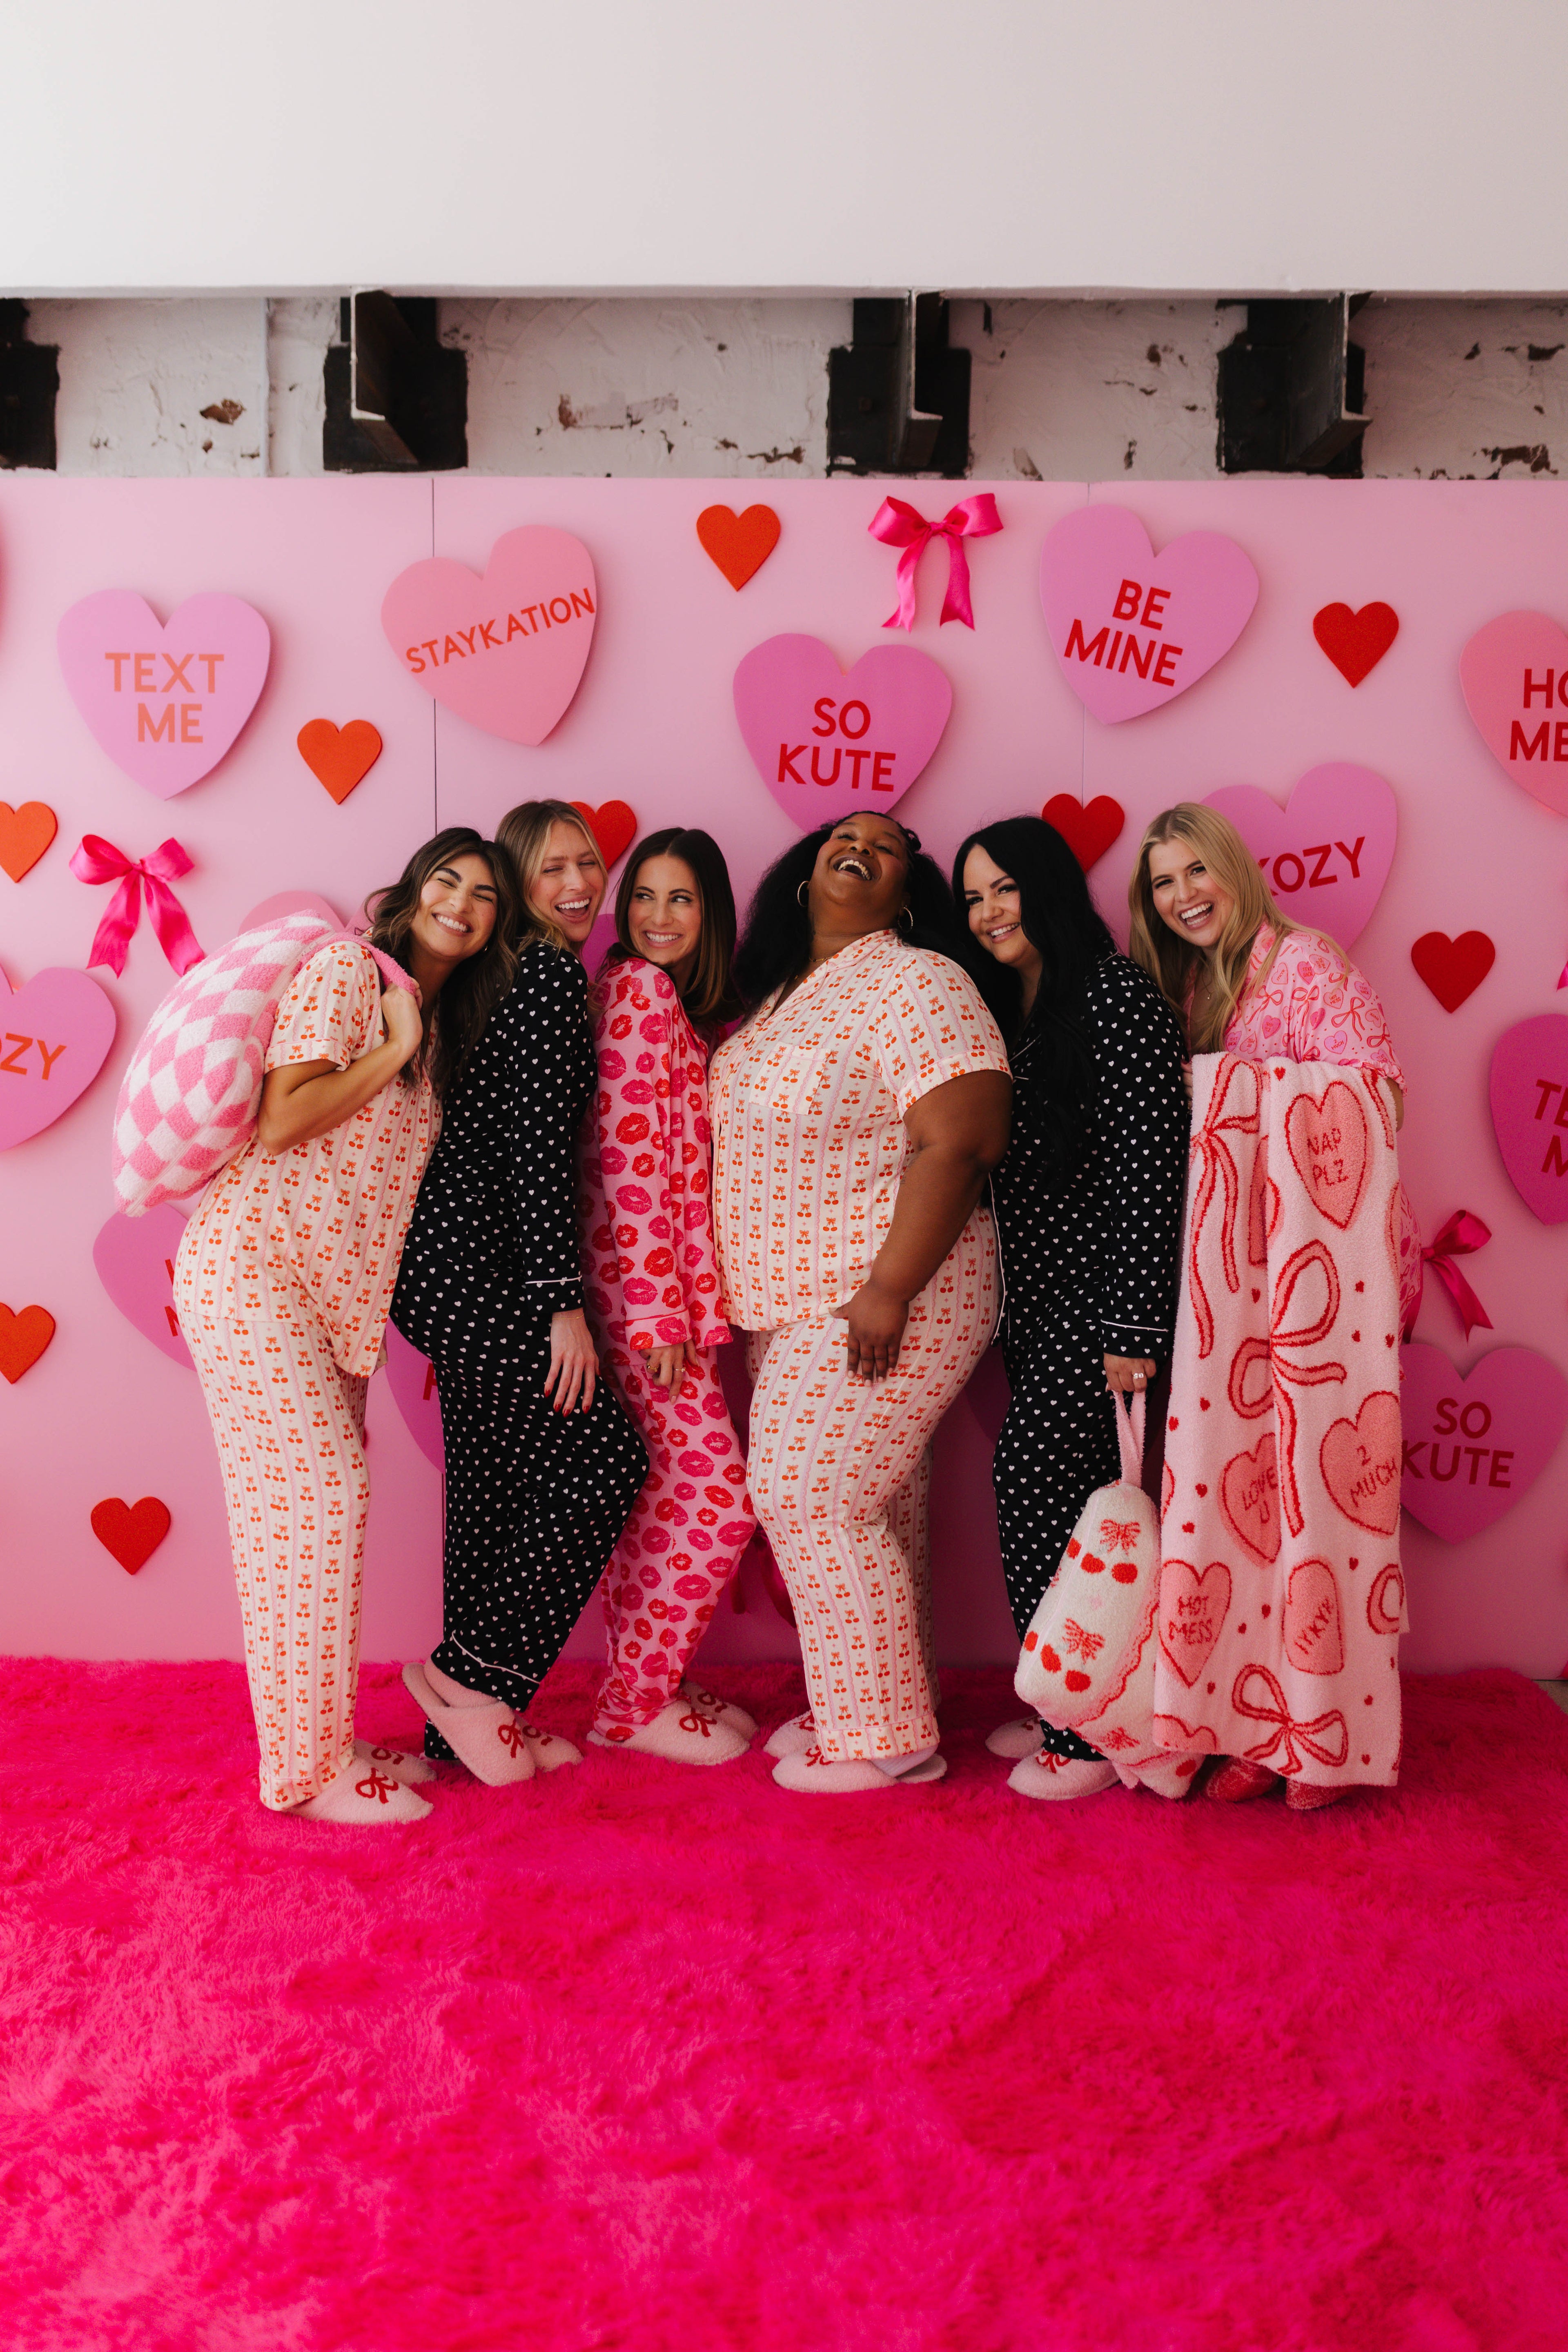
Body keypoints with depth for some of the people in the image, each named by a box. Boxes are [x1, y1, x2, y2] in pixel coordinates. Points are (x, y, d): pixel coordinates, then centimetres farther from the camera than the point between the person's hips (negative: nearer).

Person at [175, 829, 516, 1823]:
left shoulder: (441, 1021, 18)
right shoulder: (347, 966, -7)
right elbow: (282, 1117, -16)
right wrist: (396, 1048, -11)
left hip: (337, 1287, 8)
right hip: (255, 1264, -8)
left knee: (328, 1500, 8)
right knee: (312, 1493, -10)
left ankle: (329, 1736, 17)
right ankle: (304, 1767, -2)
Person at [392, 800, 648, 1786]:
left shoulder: (520, 974, 20)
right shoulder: (552, 970, -9)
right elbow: (537, 1141, -16)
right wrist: (564, 1304, -17)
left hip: (457, 1267, 10)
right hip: (470, 1269, -10)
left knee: (496, 1485, 12)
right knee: (605, 1456, -5)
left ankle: (468, 1718, 21)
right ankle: (470, 1671, 4)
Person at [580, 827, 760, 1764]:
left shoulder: (696, 1010, 18)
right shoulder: (639, 989, -10)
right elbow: (629, 1158, -16)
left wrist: (694, 1301, 10)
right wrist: (659, 1309, -18)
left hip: (679, 1283, 9)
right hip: (644, 1282, -9)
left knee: (668, 1492, 13)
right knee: (718, 1497, -6)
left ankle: (646, 1685, 23)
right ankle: (635, 1703, 6)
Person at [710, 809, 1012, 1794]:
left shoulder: (916, 981, -11)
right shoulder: (782, 993, 15)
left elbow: (958, 1143, -20)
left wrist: (889, 1289, -24)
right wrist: (747, 1301, 18)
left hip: (882, 1297, -8)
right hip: (797, 1302, 8)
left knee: (813, 1498, -7)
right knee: (863, 1507, 13)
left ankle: (886, 1739, 5)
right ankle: (863, 1704, 25)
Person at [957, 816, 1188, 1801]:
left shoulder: (1116, 995, -10)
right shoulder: (1005, 1010, 16)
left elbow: (1151, 1164, -16)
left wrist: (1134, 1324, -19)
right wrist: (1006, 1313, 17)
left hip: (1098, 1291, -8)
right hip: (1035, 1296, 8)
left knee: (1035, 1474, -10)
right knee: (1060, 1496, 9)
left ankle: (1094, 1731, 1)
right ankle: (1069, 1711, 19)